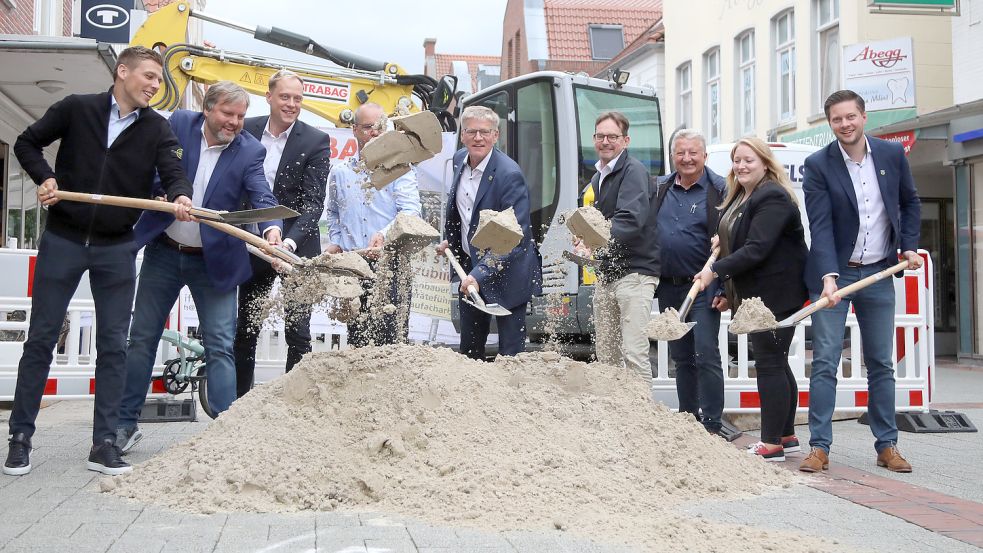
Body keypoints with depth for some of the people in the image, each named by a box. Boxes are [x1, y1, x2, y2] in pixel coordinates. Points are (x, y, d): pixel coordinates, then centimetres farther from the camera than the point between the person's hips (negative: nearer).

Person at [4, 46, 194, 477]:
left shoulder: (157, 129, 2)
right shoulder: (76, 109, -1)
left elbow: (173, 171, -13)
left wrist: (181, 197, -34)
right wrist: (45, 178, -9)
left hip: (117, 249, 2)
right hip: (62, 241, -1)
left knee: (113, 345, 2)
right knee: (41, 339, 4)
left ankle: (103, 443, 9)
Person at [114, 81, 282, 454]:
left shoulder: (250, 151, -9)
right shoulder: (178, 124, -4)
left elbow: (262, 196, -20)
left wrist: (271, 228, -40)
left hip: (214, 261, -2)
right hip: (163, 252, 2)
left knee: (220, 347, -3)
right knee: (142, 338, 10)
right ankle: (126, 423, 22)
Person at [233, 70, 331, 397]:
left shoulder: (316, 142, -9)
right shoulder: (247, 131, 1)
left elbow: (313, 203, -16)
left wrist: (290, 242, -31)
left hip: (298, 247, -4)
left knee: (298, 332, -2)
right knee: (245, 329, 13)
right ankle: (238, 400, 24)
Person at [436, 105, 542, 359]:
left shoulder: (509, 174, -23)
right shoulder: (460, 160, 1)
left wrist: (481, 273, -32)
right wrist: (449, 239, 10)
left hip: (506, 274, -7)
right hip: (469, 266, 7)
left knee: (511, 350, -2)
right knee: (469, 348, 17)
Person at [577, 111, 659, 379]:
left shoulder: (634, 171, -9)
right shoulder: (597, 178, 19)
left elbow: (631, 220, -23)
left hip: (635, 272, -8)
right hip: (606, 274, 9)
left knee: (634, 352, -13)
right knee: (605, 355, 11)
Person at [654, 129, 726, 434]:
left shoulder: (719, 191, -6)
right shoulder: (661, 189, 10)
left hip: (703, 286, -5)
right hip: (668, 287, 6)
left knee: (706, 356, -8)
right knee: (681, 358, 12)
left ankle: (711, 426, -2)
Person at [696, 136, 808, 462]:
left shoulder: (772, 198, -16)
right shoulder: (740, 197, 15)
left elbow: (757, 249, -25)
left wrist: (716, 271, -25)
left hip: (777, 295, -10)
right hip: (756, 294, 10)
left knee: (769, 363, -8)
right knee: (775, 362, 16)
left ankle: (772, 445, -4)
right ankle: (786, 433, 27)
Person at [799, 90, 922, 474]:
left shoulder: (892, 154, 1)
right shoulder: (818, 165, -9)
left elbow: (910, 202, 16)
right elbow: (820, 226, -16)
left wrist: (909, 246, 3)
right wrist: (829, 276, -26)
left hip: (879, 273, 3)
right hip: (834, 273, -3)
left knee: (881, 364, 9)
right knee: (825, 362, -5)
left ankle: (887, 446, 17)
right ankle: (819, 447, 0)